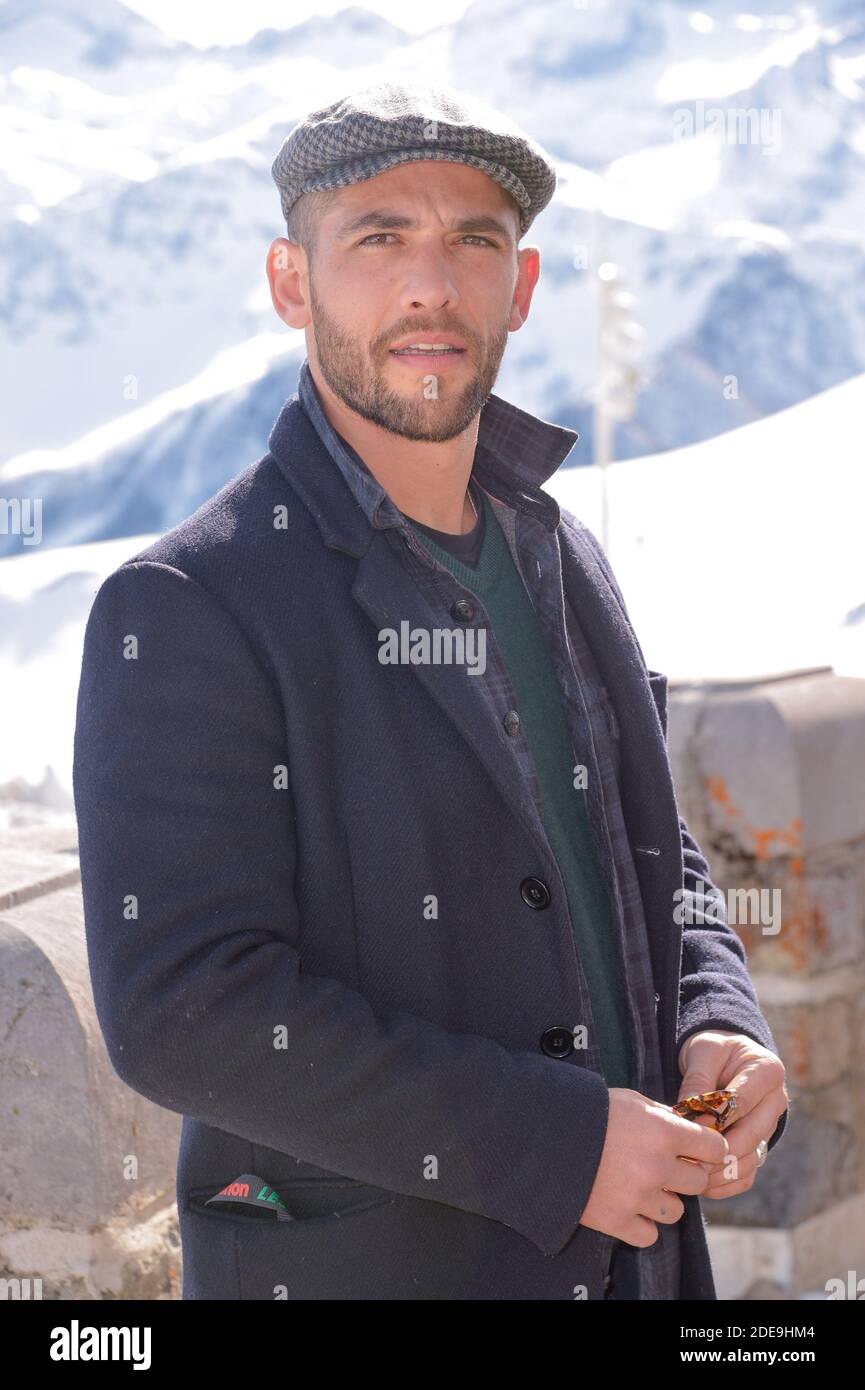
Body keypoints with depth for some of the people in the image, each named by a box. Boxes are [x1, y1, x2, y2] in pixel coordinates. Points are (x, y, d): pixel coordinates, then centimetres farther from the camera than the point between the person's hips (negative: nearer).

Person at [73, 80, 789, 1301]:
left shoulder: (562, 561, 6)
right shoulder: (185, 613, -15)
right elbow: (183, 1010, -22)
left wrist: (719, 1030, -5)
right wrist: (555, 1144, -22)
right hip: (355, 1271, -6)